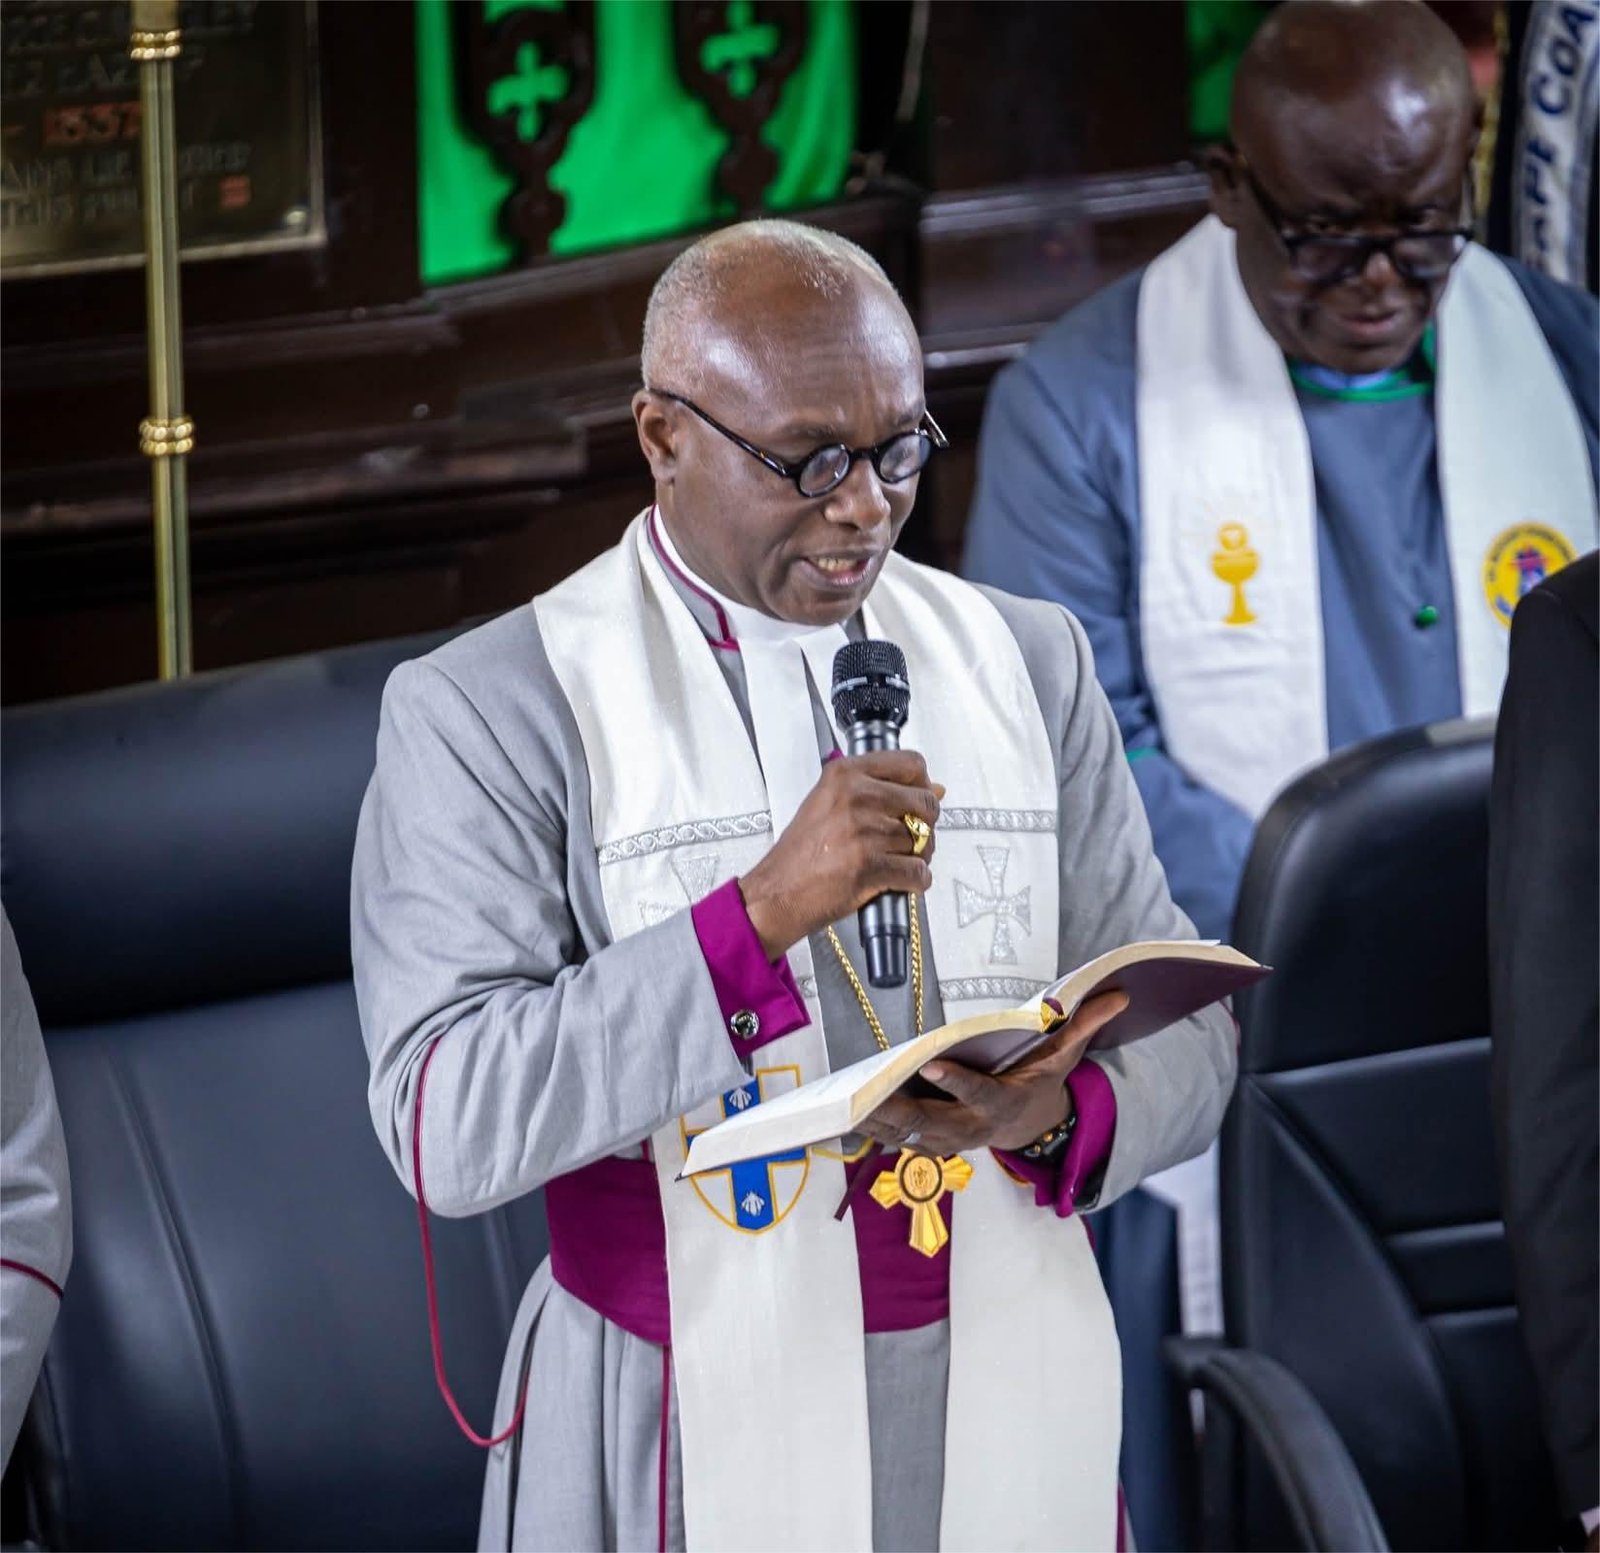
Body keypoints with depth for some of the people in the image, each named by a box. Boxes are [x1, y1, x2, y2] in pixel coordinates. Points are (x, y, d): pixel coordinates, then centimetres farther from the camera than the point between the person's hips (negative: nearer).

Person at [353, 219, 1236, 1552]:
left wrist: (1058, 1117, -16)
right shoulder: (491, 710, -8)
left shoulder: (1030, 663, 6)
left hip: (1012, 1426, 4)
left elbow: (1182, 1030, 7)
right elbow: (446, 1126, -18)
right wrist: (758, 914, -27)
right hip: (698, 1441, -4)